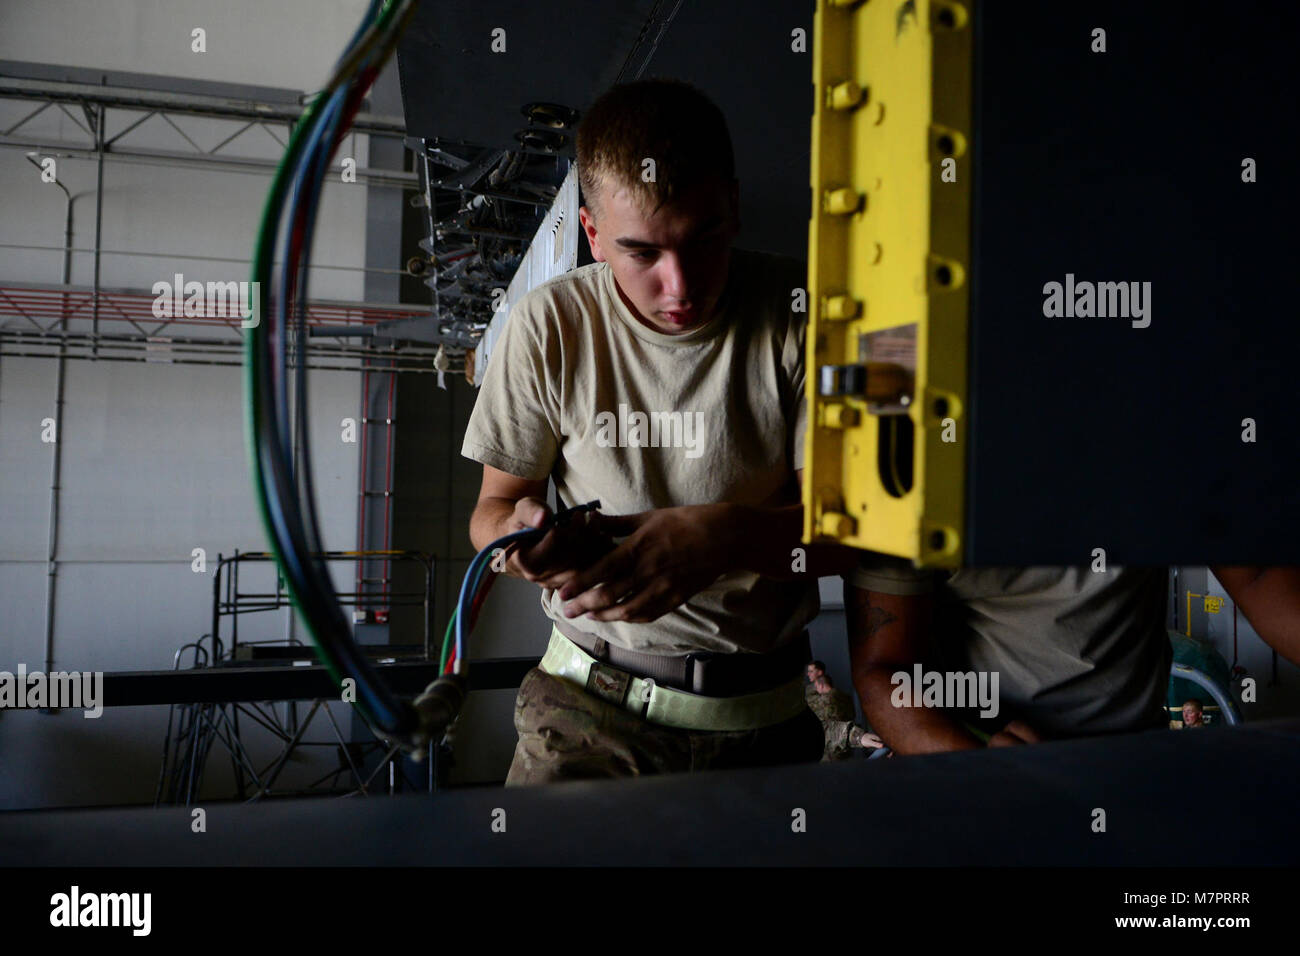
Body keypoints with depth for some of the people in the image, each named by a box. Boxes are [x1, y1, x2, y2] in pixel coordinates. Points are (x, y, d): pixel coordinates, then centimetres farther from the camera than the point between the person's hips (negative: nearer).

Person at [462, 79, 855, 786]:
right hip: (589, 700, 0)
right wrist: (524, 535, -20)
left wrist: (724, 537, -26)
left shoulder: (799, 312, -6)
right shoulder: (551, 323, -4)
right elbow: (493, 507, 4)